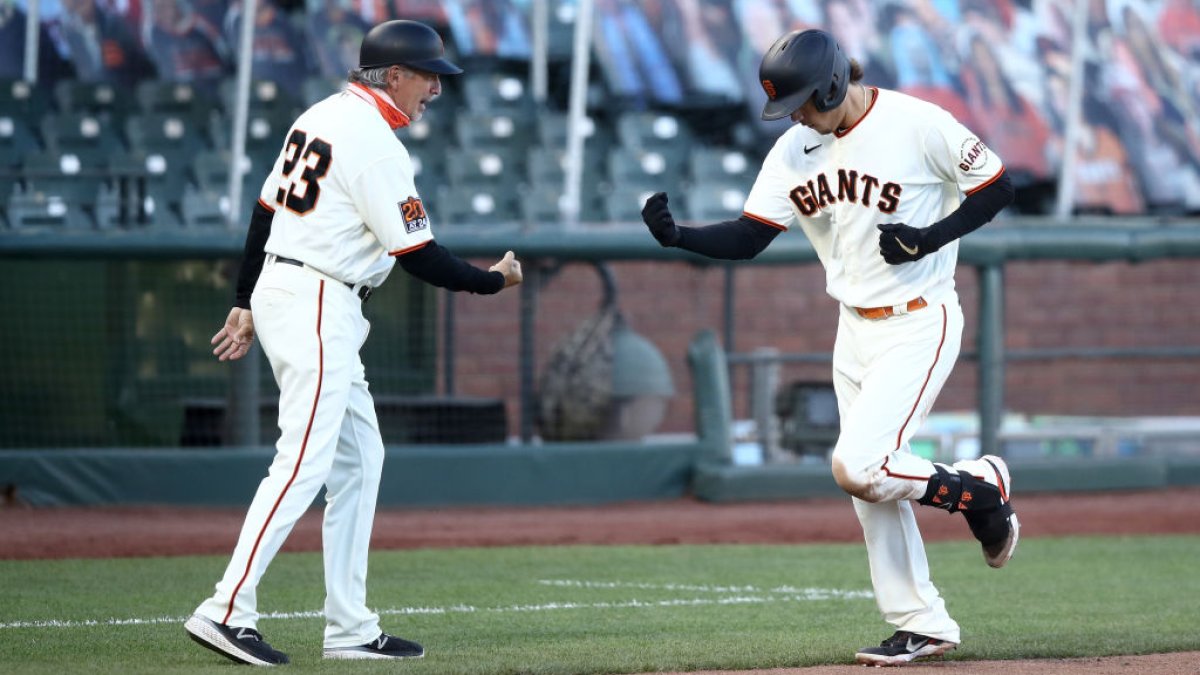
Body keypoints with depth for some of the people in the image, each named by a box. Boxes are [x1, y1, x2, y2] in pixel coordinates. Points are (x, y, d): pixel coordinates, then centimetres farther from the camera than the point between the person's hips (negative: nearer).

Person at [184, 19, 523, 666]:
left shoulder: (321, 116, 13)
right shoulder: (377, 145, -15)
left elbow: (263, 212, 16)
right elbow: (417, 254, -15)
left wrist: (246, 303, 21)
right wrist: (493, 280, -1)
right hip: (317, 306, -10)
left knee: (359, 458, 12)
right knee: (304, 462, -13)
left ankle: (350, 629, 11)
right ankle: (228, 611, -19)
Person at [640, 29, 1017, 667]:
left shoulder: (918, 124, -16)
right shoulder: (796, 149, 1)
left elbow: (997, 187, -8)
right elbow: (747, 236, -1)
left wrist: (929, 237, -20)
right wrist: (677, 235, -18)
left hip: (919, 323, -7)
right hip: (855, 328, 7)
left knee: (859, 466, -20)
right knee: (870, 483, 9)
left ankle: (982, 488, 4)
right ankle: (922, 626, 19)